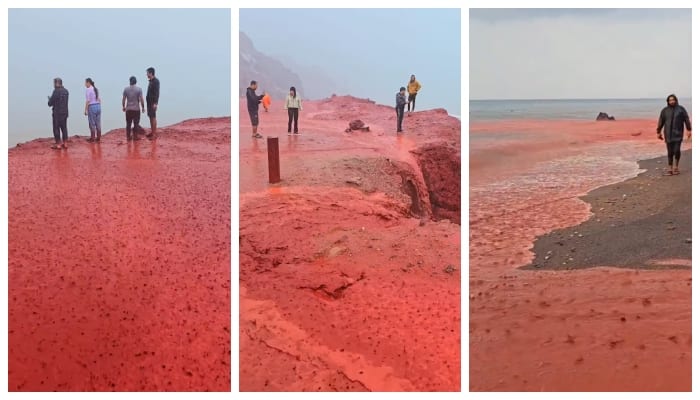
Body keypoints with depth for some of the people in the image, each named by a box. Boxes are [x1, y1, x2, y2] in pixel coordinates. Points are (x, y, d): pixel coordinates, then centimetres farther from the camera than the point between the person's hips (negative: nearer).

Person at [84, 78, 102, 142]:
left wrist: (86, 110, -10)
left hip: (92, 107, -7)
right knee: (98, 123, 10)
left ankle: (92, 138, 5)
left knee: (92, 123, 1)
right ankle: (98, 137, 14)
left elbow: (88, 101, -14)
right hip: (98, 106, 7)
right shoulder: (96, 89, 11)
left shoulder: (88, 89, -10)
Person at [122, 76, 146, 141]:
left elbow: (123, 99, 1)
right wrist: (142, 107, 2)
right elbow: (141, 99, -9)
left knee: (128, 124, 9)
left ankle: (128, 137, 12)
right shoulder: (139, 89, -7)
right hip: (136, 109, -2)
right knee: (136, 124, 5)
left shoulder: (126, 89, -1)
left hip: (128, 109, 2)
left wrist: (123, 106, 15)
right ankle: (135, 136, 7)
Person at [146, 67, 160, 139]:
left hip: (153, 103, -9)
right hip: (149, 102, 9)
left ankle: (154, 134, -7)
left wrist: (155, 103, -25)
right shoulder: (150, 81, 13)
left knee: (153, 117, -8)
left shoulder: (156, 81, -15)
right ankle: (152, 132, 19)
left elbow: (157, 93, -20)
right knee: (150, 117, 12)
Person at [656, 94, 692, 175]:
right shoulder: (665, 110, 5)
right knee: (670, 152, 2)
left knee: (677, 150, -10)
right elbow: (661, 122, 8)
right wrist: (658, 132, 8)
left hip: (678, 134, -1)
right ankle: (670, 168, 11)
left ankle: (676, 166, 11)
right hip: (668, 135, 1)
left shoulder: (681, 109, 2)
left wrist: (689, 130, -6)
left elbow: (686, 119, 0)